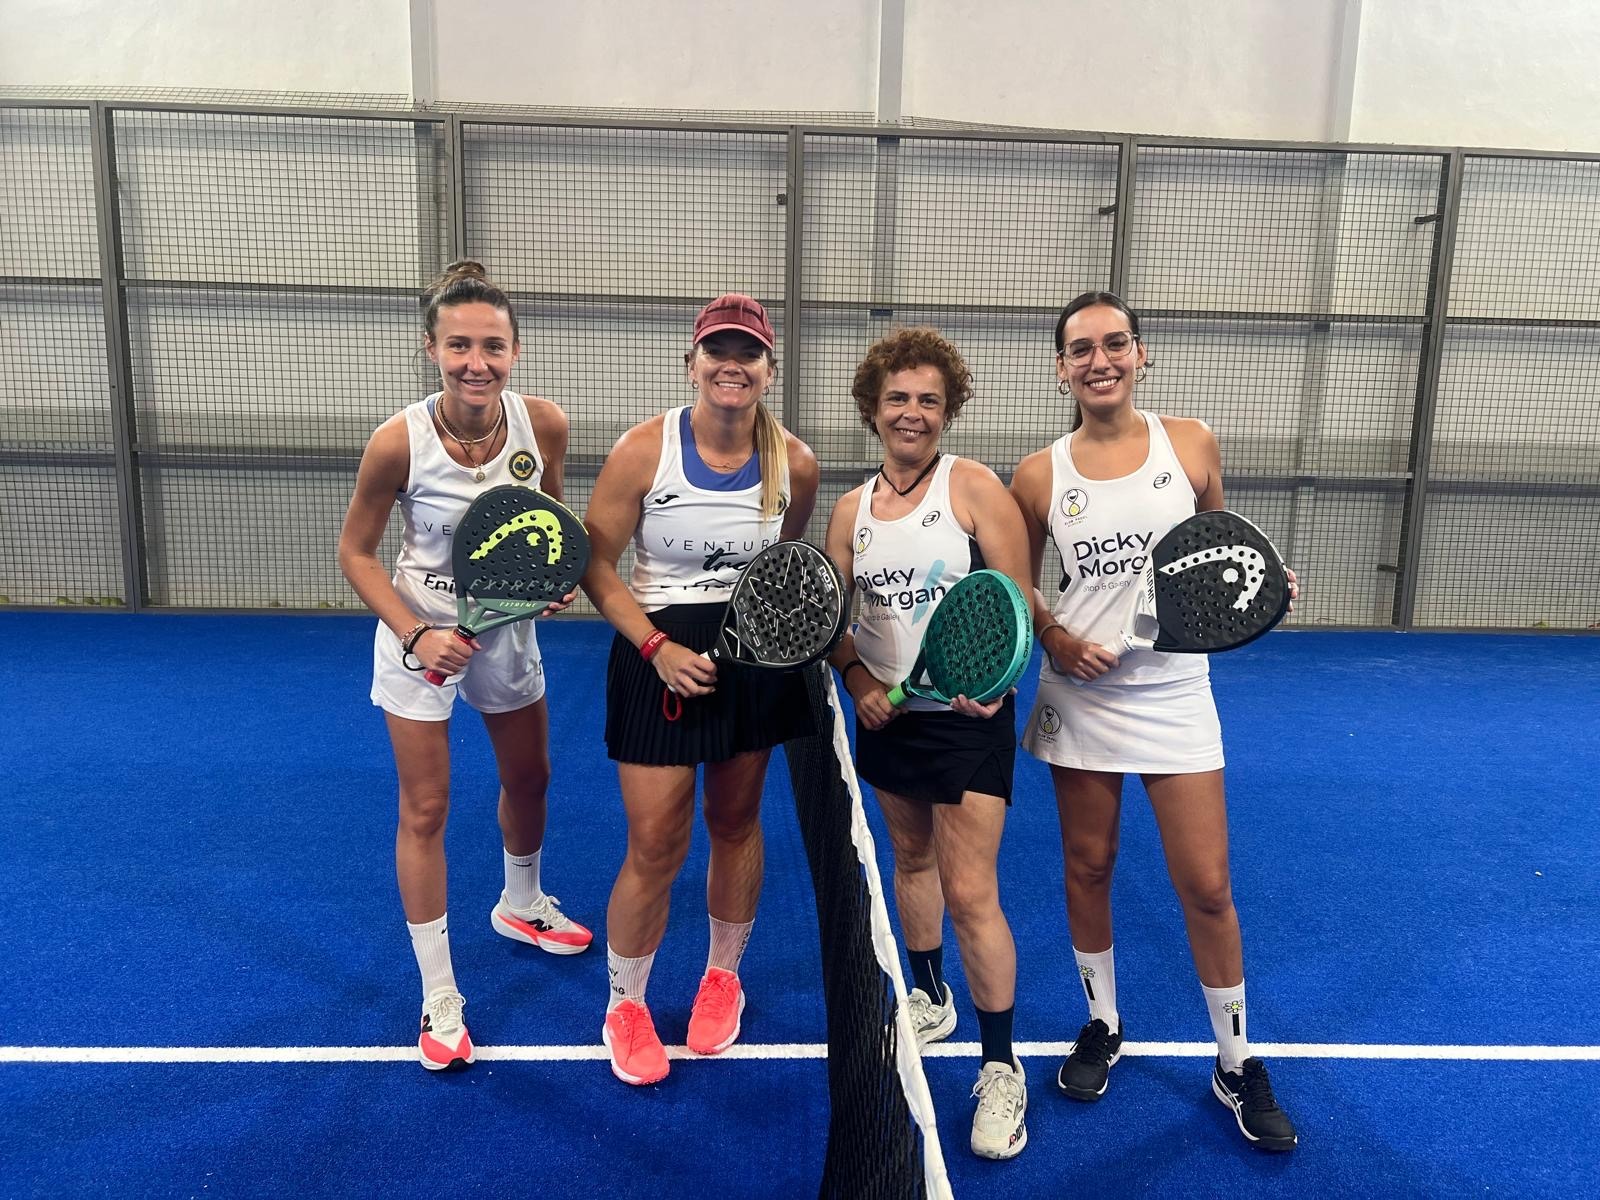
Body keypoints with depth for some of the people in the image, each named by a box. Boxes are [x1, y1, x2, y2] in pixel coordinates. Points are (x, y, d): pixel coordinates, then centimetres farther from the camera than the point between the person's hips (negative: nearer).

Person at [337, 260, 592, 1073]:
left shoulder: (544, 425, -18)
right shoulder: (399, 441, -26)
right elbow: (355, 552, -13)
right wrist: (417, 635, -24)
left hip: (508, 626, 4)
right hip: (422, 636, -3)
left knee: (528, 778, 19)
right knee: (425, 810, 3)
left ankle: (520, 906, 50)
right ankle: (438, 998, 19)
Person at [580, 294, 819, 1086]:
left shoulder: (795, 464, -5)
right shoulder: (644, 449, -14)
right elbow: (595, 563, -9)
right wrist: (658, 647, -19)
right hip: (661, 656, -3)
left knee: (736, 824, 17)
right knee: (655, 848, 0)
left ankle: (723, 977, 41)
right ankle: (624, 1006, 26)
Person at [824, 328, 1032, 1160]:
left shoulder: (973, 486, -11)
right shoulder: (851, 509, 3)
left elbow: (1019, 600, -12)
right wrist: (857, 678, -12)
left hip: (968, 716, -5)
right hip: (888, 713, 6)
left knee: (970, 891, -6)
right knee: (911, 857, 21)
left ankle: (1001, 1068, 12)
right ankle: (929, 1000, 44)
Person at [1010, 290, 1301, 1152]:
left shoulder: (1191, 445, -2)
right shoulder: (1039, 476, -4)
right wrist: (1056, 637, -12)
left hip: (1175, 697, 0)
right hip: (1080, 696, 1)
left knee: (1206, 887, 2)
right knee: (1087, 866, 12)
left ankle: (1237, 1064, 24)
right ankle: (1102, 1025, 35)